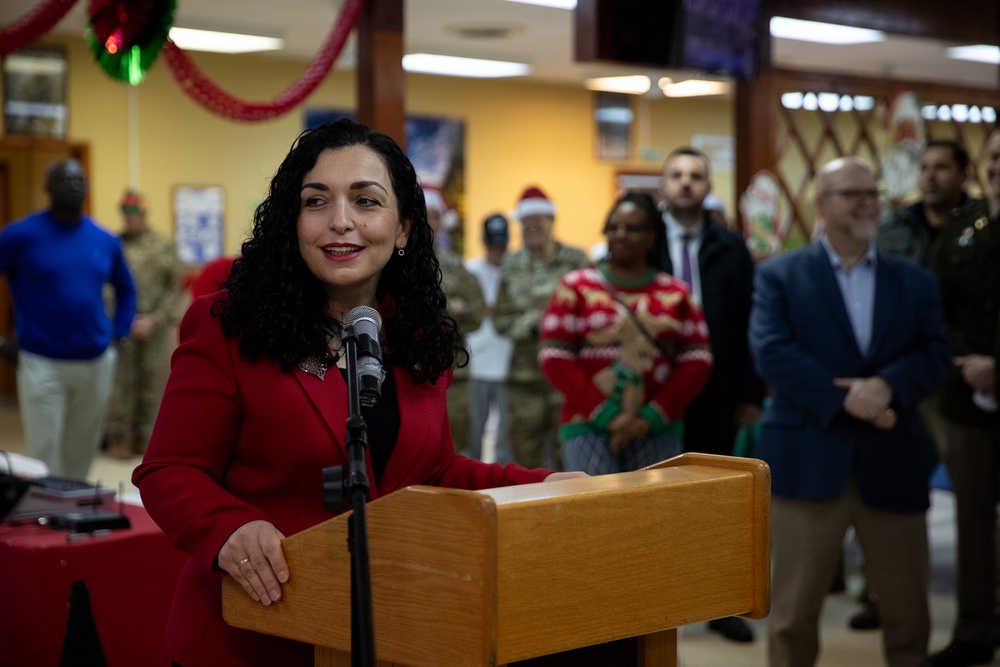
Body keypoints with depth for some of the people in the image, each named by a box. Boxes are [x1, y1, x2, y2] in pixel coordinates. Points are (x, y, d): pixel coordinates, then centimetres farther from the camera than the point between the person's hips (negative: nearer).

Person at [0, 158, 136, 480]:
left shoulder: (106, 241, 7)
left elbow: (126, 290, 21)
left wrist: (120, 335, 10)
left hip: (97, 362, 4)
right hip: (43, 364, -4)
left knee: (82, 453, 13)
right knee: (43, 453, -3)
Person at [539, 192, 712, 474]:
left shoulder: (677, 294, 10)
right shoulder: (576, 287, 4)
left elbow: (697, 361, 4)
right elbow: (555, 359, -3)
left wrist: (653, 417, -8)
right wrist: (606, 416, -10)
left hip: (658, 430, 2)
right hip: (589, 427, -2)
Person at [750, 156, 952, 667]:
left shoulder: (915, 282, 14)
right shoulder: (778, 275, 4)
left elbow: (935, 353, 2)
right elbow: (771, 353, -9)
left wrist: (888, 384, -18)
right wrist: (845, 399, -18)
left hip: (892, 464, 3)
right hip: (808, 461, -3)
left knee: (908, 610, 9)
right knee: (794, 611, 3)